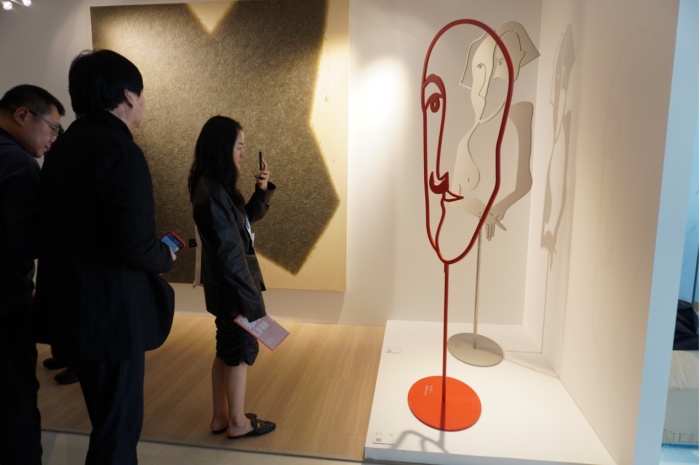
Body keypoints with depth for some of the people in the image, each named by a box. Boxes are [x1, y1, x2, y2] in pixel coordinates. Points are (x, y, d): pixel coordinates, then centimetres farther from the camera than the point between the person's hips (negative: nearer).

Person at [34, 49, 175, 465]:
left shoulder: (66, 146, 9)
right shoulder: (120, 151, -19)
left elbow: (77, 230, 11)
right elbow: (137, 245, -26)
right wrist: (167, 256, -4)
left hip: (77, 308, 9)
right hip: (110, 314, -9)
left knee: (110, 419, 25)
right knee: (119, 427, 8)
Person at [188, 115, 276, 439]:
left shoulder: (218, 186, 7)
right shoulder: (212, 192, -22)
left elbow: (246, 219, 17)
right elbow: (228, 251, -23)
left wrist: (262, 190, 2)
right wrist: (250, 295, -19)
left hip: (228, 283, 9)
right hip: (232, 285, -9)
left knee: (227, 348, 17)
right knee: (242, 347, 5)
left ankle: (221, 416, 32)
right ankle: (238, 422, 22)